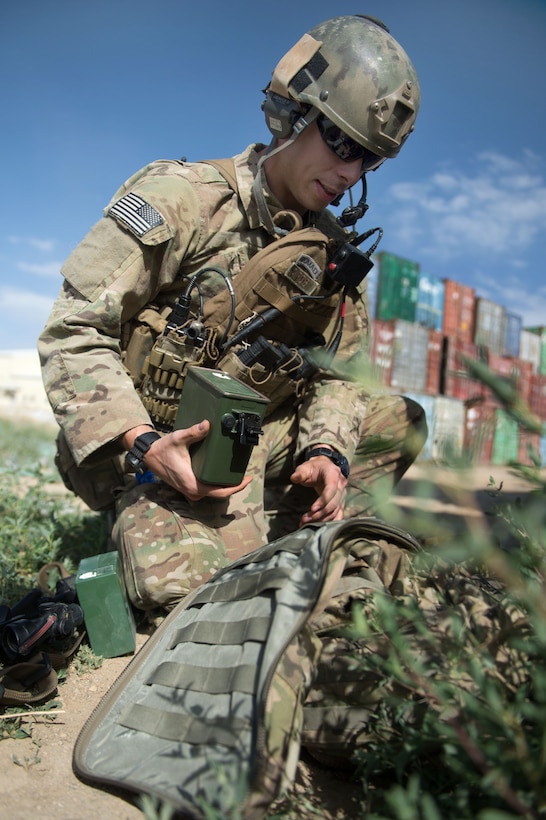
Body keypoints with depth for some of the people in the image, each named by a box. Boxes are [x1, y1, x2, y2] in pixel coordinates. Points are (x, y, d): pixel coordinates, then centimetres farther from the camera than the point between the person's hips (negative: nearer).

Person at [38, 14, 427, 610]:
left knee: (402, 421, 4)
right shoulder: (179, 197, -11)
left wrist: (326, 452, -13)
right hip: (153, 445, -6)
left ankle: (272, 540, -2)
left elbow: (336, 375, 8)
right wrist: (142, 442, -27)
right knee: (188, 582, -31)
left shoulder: (336, 249, 8)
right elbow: (73, 333, -15)